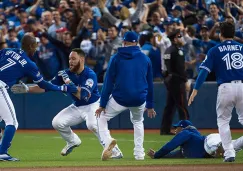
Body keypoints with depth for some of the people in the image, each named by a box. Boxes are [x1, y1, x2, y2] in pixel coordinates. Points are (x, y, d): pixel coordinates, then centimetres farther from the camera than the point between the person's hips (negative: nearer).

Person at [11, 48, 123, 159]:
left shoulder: (90, 75, -25)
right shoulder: (66, 74, -7)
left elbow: (83, 95, -37)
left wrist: (68, 82, -35)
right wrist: (27, 89, -15)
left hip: (92, 106, -7)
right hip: (77, 107, 7)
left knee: (92, 124, -35)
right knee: (57, 122, -4)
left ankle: (115, 151, -25)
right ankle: (73, 142, 25)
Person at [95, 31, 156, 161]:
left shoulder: (116, 58, -1)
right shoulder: (145, 59, 7)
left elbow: (108, 82, -2)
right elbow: (149, 83, 11)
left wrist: (102, 105, 0)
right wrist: (150, 105, 19)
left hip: (120, 99, -3)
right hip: (139, 100, 3)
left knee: (102, 117, 15)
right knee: (138, 122, 31)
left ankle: (107, 141, -13)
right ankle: (139, 154, 22)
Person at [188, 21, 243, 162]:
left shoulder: (215, 51, 4)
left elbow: (205, 71, -4)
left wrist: (195, 90, -7)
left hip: (225, 87, -2)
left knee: (223, 120, 12)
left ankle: (229, 153, 2)